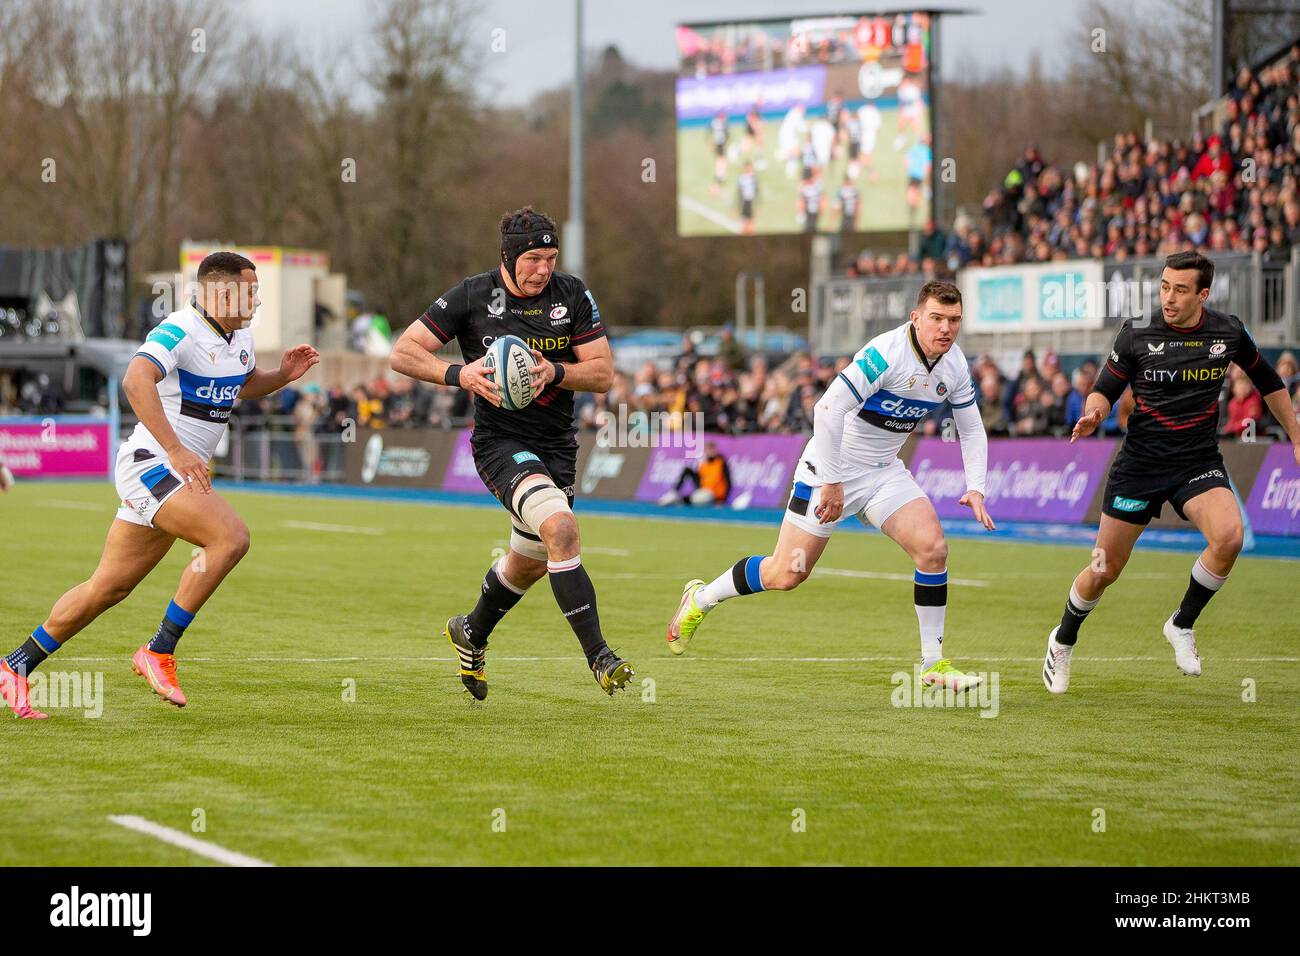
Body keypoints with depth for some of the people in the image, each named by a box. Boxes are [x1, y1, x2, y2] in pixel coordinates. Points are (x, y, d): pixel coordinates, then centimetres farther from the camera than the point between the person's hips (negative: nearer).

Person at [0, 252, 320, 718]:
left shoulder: (240, 337, 11)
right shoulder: (179, 331, -18)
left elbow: (244, 385, 31)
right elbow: (136, 380, -34)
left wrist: (283, 375, 10)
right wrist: (176, 450, -38)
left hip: (180, 473, 9)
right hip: (151, 465, -9)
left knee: (109, 587, 10)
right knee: (231, 536, -25)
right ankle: (159, 650, -18)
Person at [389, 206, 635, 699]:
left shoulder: (572, 294, -1)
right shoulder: (472, 296, -8)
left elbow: (603, 372, -1)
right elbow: (404, 353, -6)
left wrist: (554, 372, -20)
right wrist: (458, 374, -22)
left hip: (557, 445, 5)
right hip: (500, 441, -5)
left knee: (530, 562, 18)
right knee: (560, 527, -28)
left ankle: (471, 634, 48)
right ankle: (599, 657, -28)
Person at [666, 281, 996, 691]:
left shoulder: (955, 365, -3)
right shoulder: (886, 353, -27)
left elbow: (971, 429, 11)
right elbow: (827, 410, -30)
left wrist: (975, 488, -2)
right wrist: (831, 482, -27)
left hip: (885, 472, 6)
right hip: (832, 466, -6)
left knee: (933, 547, -15)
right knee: (787, 573, -1)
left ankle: (934, 663, -3)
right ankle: (700, 599, 25)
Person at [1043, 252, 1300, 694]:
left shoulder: (1228, 332, -4)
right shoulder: (1137, 334, -9)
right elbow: (1105, 389, 1)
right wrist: (1093, 415, -22)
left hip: (1199, 462, 1)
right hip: (1141, 463, -1)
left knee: (1229, 537, -28)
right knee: (1105, 570, 3)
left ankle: (1182, 625, -4)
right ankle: (1063, 640, 33)